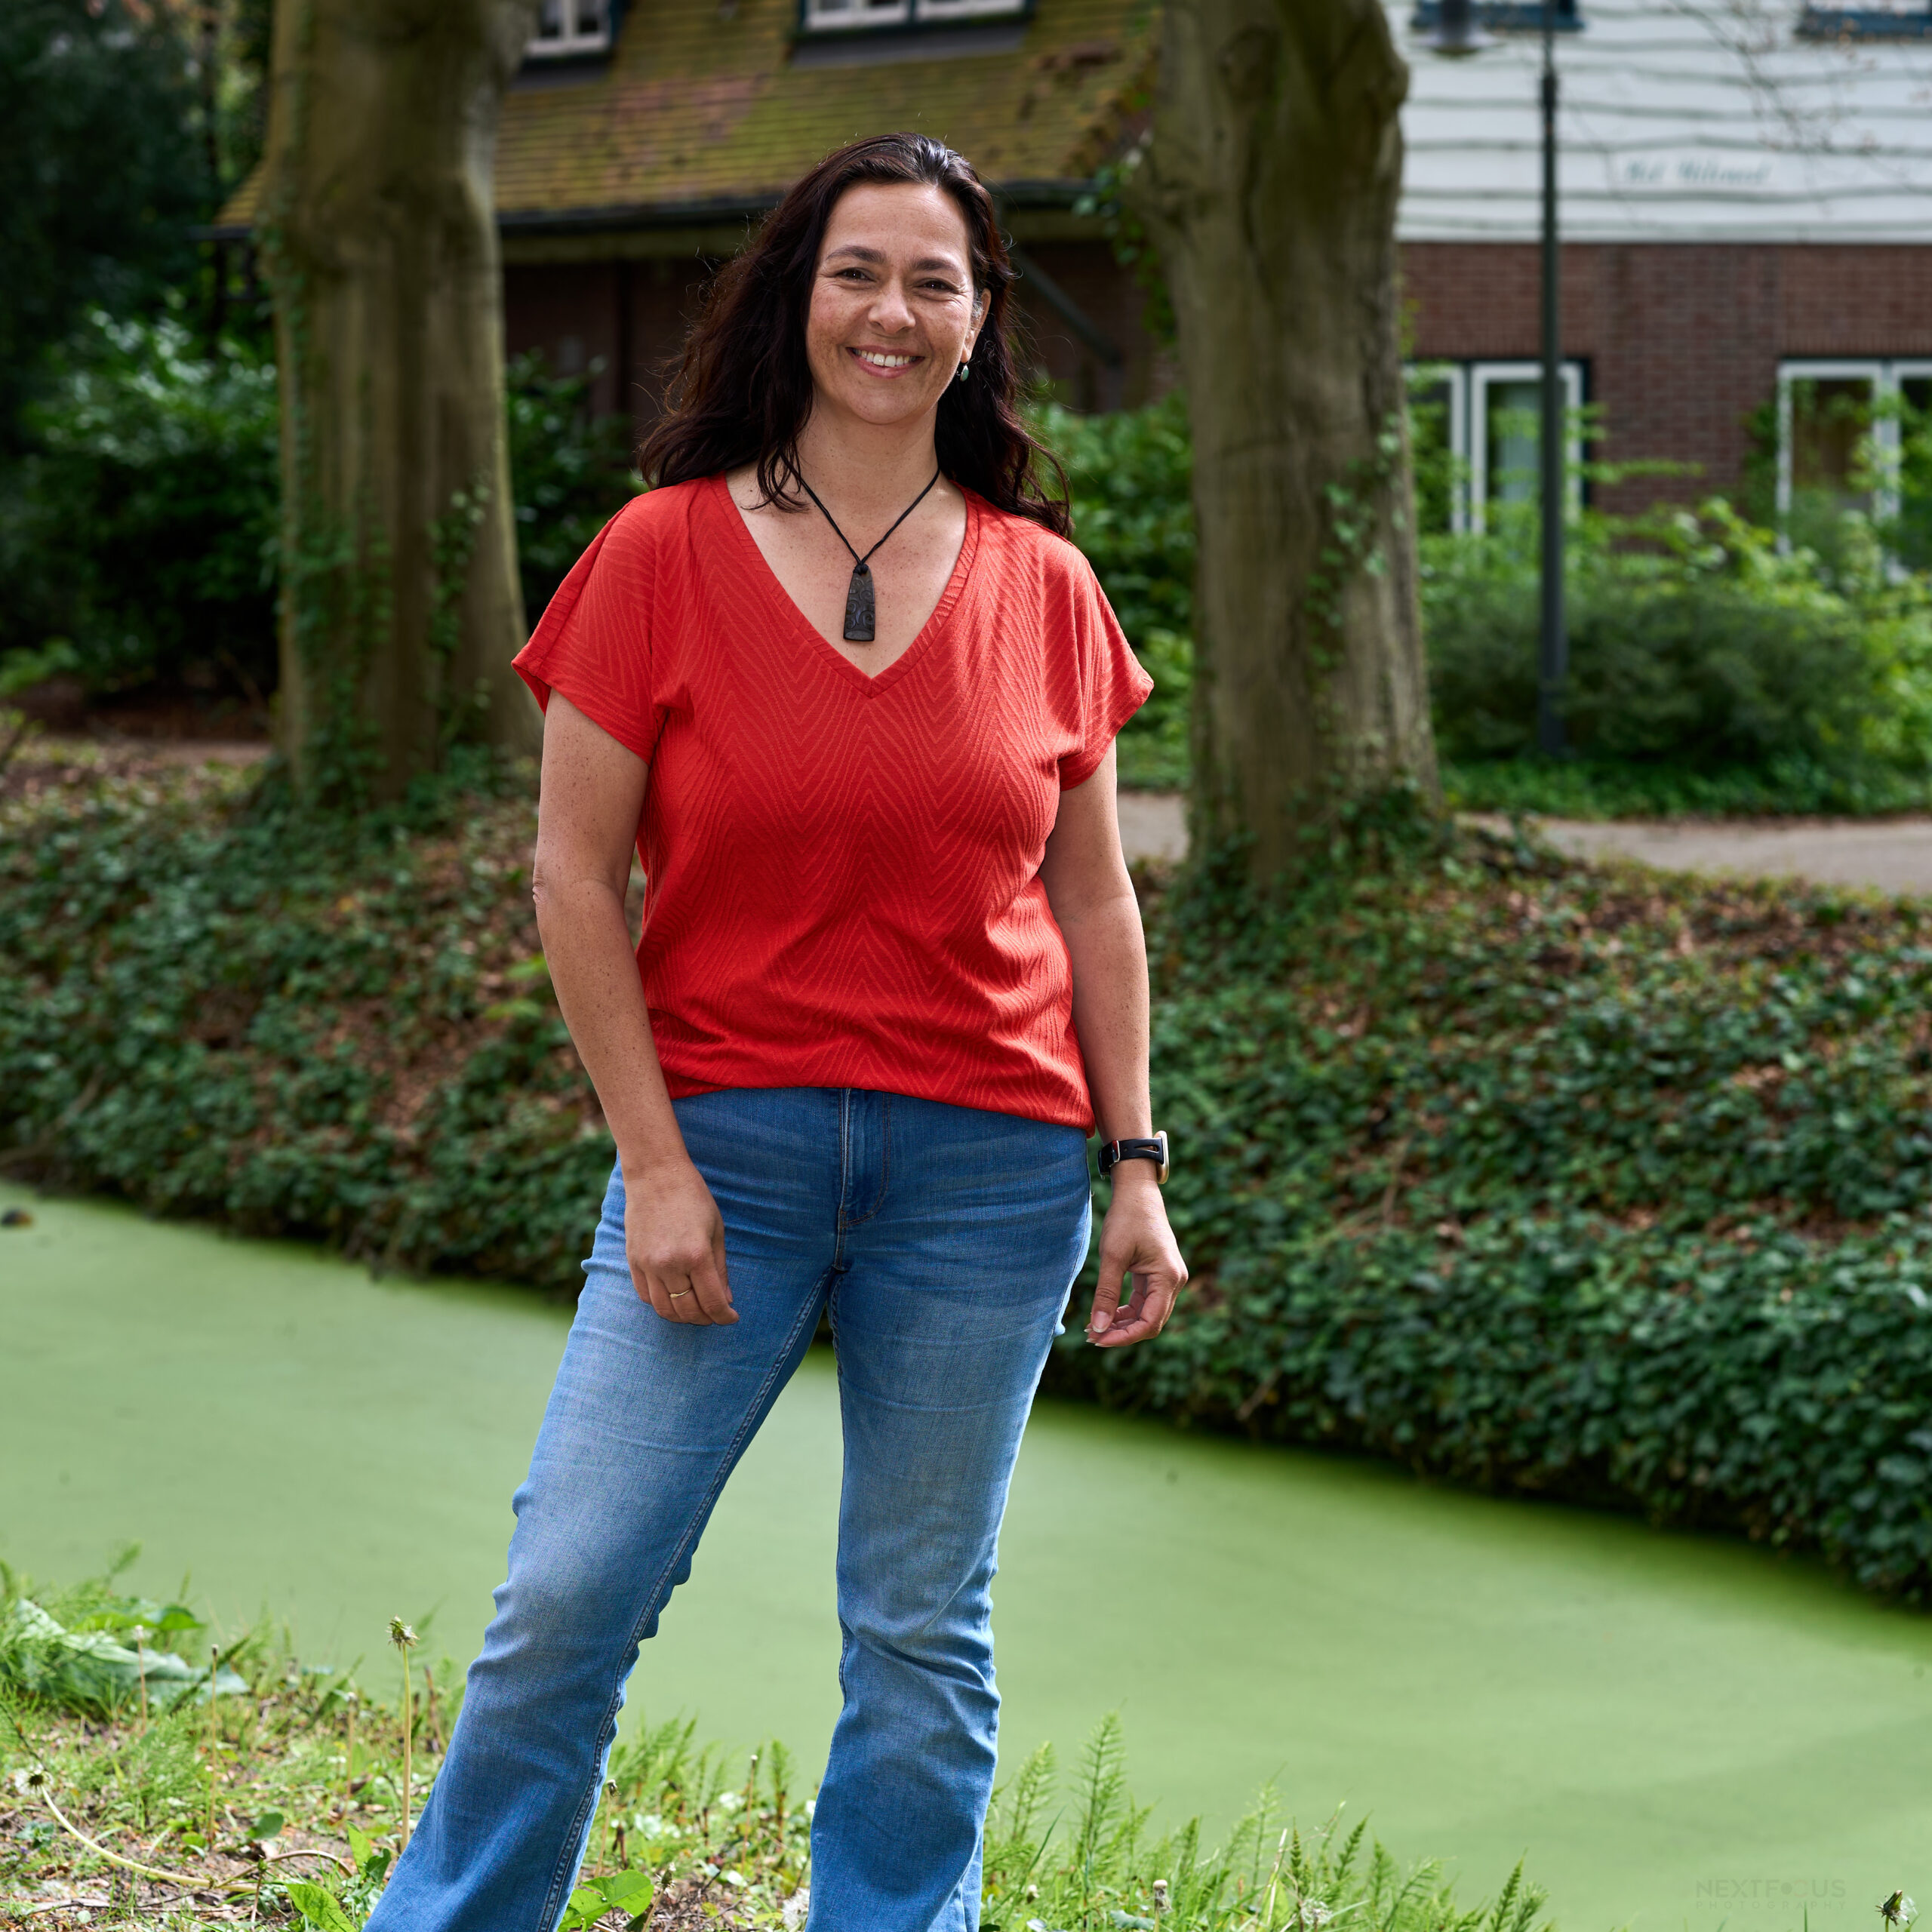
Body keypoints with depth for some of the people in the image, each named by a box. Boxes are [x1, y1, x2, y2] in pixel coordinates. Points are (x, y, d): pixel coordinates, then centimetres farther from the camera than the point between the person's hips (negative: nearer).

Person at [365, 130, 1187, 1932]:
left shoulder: (1041, 585, 5)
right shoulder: (665, 553, -2)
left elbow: (1090, 897, 11)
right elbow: (574, 873, -2)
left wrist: (1134, 1161, 5)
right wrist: (654, 1165, -7)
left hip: (985, 1171, 2)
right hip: (723, 1143, -1)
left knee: (920, 1633, 7)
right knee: (568, 1593, -4)